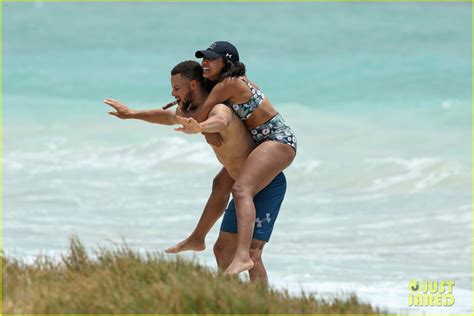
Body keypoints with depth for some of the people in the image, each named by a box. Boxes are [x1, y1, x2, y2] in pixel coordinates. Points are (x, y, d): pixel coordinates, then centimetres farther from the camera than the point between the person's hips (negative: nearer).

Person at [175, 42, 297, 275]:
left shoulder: (228, 85, -17)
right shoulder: (232, 82, 13)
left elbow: (197, 120, -18)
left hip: (279, 140, -12)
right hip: (264, 142, 12)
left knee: (241, 189, -32)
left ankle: (242, 256, -50)